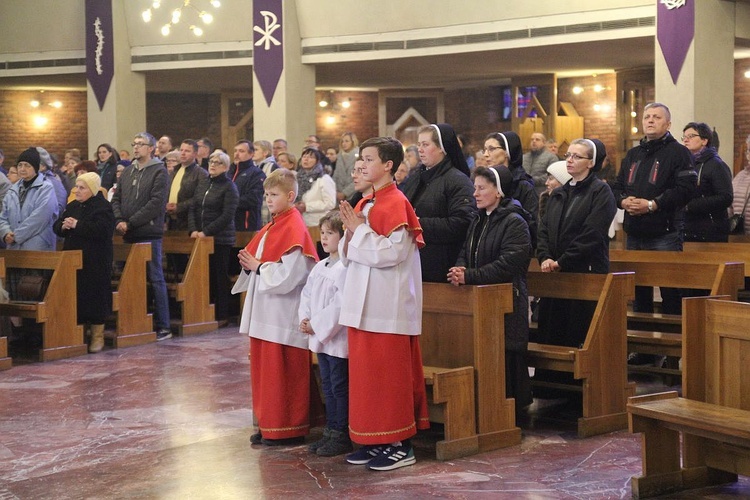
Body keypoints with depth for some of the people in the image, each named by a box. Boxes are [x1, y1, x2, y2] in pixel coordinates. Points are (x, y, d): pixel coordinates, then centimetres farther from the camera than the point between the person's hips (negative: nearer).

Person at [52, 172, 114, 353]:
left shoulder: (103, 207, -7)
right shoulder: (72, 207, 16)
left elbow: (103, 229, -22)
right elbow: (57, 227, 16)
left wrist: (77, 225, -19)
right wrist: (63, 226, -8)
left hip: (95, 262, -6)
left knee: (94, 296, -2)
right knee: (75, 296, 7)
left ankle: (97, 336, 7)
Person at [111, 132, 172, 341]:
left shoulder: (159, 172, -4)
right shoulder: (127, 171, 15)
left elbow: (156, 203, -13)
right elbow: (116, 198, 14)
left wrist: (130, 223, -14)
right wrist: (119, 220, -5)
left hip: (150, 235, -6)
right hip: (129, 236, 6)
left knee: (155, 279, -2)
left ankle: (162, 326, 1)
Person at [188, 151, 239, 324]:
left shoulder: (229, 187, -6)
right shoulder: (203, 183, 12)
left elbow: (227, 216, -13)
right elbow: (193, 208, 12)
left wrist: (206, 232, -16)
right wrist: (193, 230, -3)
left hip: (220, 239, -5)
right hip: (201, 238, 5)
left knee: (220, 277, 0)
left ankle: (221, 316, 7)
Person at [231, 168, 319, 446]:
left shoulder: (294, 229, -14)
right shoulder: (271, 228, 15)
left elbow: (289, 274, -22)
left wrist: (258, 266, -14)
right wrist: (250, 264, 0)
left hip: (284, 313, -9)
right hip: (265, 311, 9)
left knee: (283, 372, -3)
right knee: (264, 369, 12)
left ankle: (288, 430, 5)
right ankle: (269, 425, 21)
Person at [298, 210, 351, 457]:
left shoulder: (346, 268, -17)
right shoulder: (319, 267, 13)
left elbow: (340, 305, -22)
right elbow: (306, 295, 16)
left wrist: (316, 325, -16)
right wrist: (305, 320, 0)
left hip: (338, 339, -9)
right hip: (320, 338, 9)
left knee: (339, 387, -2)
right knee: (328, 386, 15)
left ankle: (342, 435, 6)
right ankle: (330, 432, 24)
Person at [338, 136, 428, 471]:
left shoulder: (395, 203, -12)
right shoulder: (365, 204, 14)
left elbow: (393, 252, -22)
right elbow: (348, 255, 17)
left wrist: (360, 230, -15)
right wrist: (350, 233, -2)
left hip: (388, 303, -9)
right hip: (364, 302, 9)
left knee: (389, 371, -4)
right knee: (364, 369, 11)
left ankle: (400, 445, 4)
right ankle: (374, 441, 19)